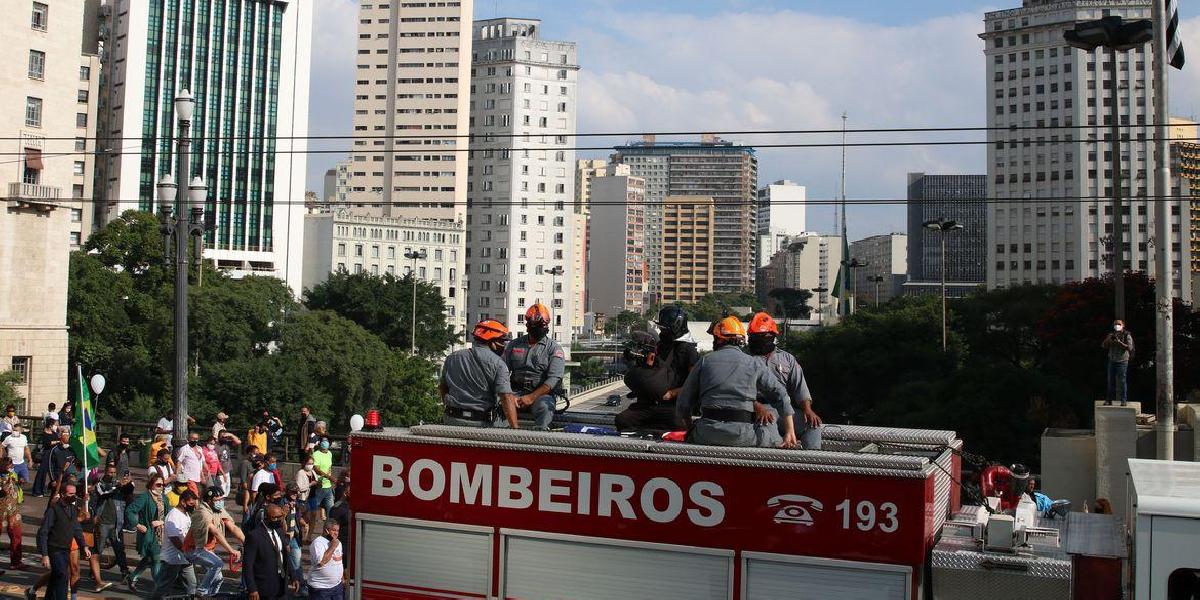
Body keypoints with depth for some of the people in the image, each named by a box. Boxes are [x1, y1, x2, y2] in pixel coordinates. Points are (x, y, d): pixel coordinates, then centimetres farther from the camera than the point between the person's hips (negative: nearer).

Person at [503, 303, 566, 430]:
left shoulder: (554, 348, 4)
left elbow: (554, 379, -7)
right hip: (517, 392, 3)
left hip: (542, 393, -2)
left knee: (543, 407, -37)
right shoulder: (514, 345, 15)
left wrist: (532, 397, -18)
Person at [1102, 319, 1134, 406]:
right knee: (1111, 381, 5)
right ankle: (1109, 400, 8)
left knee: (1122, 381, -5)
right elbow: (1103, 345, 8)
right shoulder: (1111, 335, 13)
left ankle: (1124, 400, -2)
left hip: (1122, 361, -4)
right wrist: (1108, 339, -9)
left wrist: (1119, 342, -19)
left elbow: (1130, 347, -10)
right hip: (1112, 361, 4)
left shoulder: (1127, 335, 0)